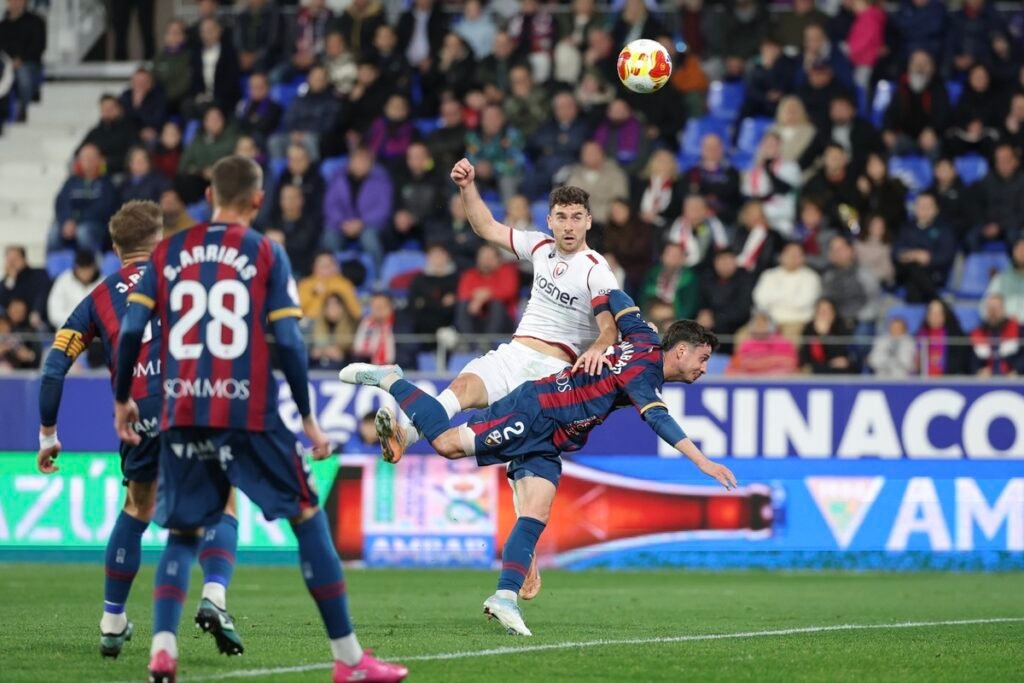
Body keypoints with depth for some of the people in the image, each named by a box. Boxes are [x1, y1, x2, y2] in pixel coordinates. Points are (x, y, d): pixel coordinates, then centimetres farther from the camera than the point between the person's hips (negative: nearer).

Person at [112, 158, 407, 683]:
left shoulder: (167, 253, 9)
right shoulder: (266, 254, 1)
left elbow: (130, 331, 3)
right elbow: (288, 342, -4)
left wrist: (122, 399, 16)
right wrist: (307, 417, 3)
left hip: (182, 417, 3)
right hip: (249, 416, -3)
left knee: (182, 535, 14)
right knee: (307, 518, 7)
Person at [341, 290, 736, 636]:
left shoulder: (645, 341, 8)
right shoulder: (642, 370, -19)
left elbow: (617, 300, 23)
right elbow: (657, 419, -34)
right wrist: (702, 462, -39)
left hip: (545, 443, 9)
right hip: (533, 411, -9)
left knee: (535, 517, -5)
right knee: (448, 442, -17)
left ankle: (505, 596, -12)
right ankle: (388, 379, 1)